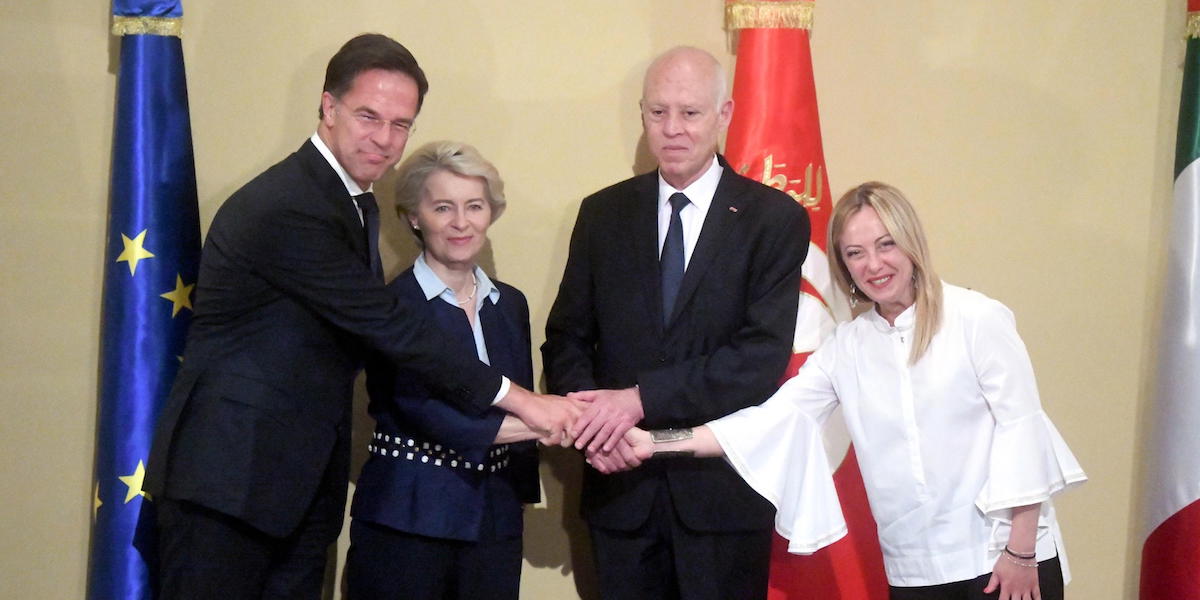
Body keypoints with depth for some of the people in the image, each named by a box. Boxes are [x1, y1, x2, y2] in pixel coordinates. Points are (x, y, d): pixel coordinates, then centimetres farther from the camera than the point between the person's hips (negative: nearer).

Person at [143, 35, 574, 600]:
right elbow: (387, 327, -19)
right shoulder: (284, 207, -19)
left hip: (305, 485, 9)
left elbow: (376, 328, 13)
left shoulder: (359, 206, 12)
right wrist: (516, 399, -14)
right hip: (228, 475, -8)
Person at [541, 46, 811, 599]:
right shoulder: (603, 214, 7)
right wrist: (592, 409, -14)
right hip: (621, 486, 3)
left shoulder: (774, 218, -4)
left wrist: (642, 397, -20)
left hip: (722, 487, -2)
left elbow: (764, 355, -14)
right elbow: (566, 336, 7)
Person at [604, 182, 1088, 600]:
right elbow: (770, 420, 0)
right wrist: (657, 444, -9)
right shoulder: (846, 348, 6)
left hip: (1002, 557, -3)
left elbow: (1021, 428, -6)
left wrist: (1020, 551, -9)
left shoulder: (977, 319, -4)